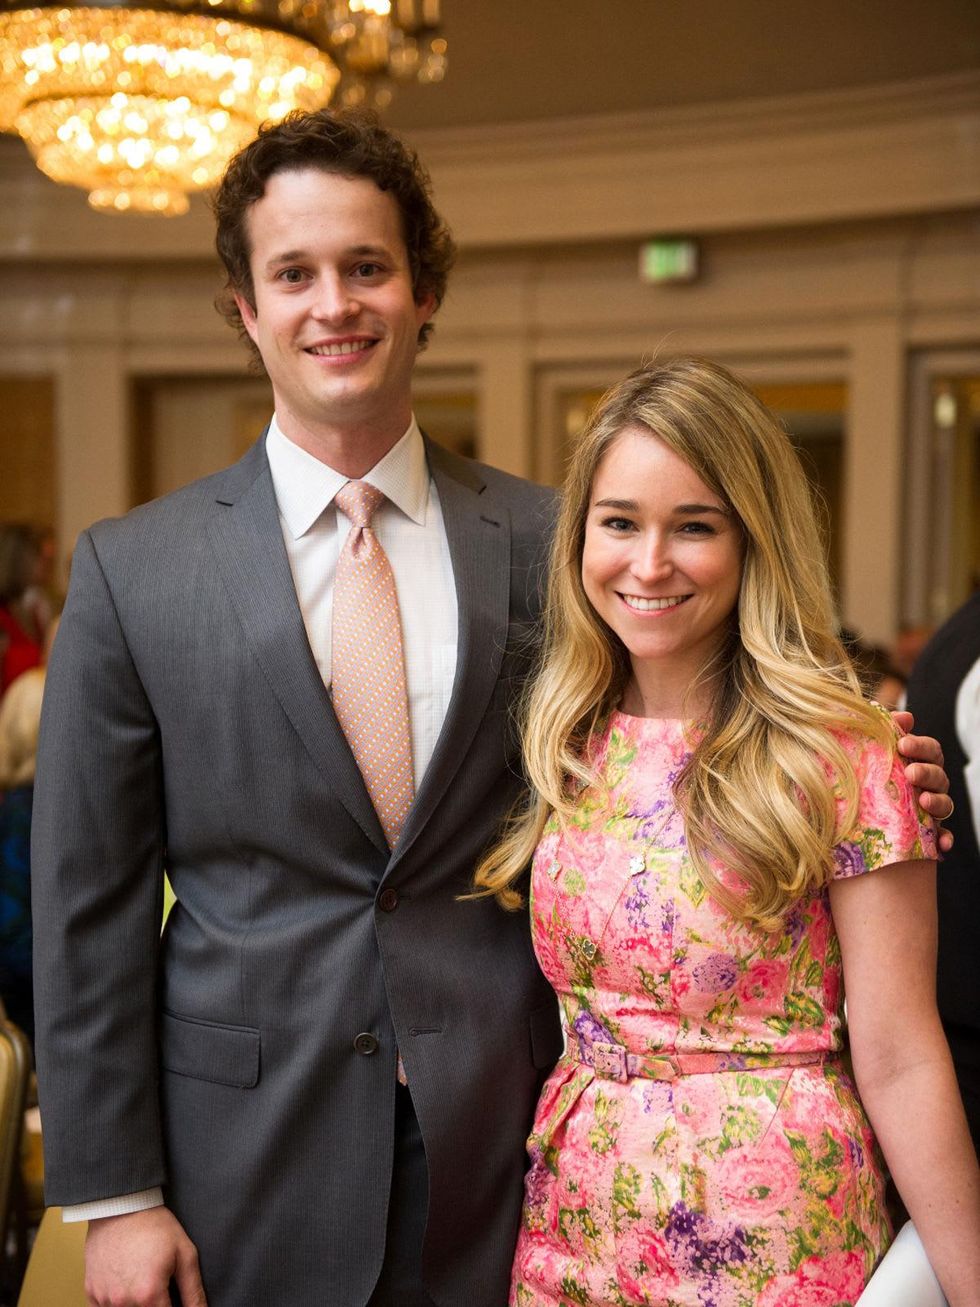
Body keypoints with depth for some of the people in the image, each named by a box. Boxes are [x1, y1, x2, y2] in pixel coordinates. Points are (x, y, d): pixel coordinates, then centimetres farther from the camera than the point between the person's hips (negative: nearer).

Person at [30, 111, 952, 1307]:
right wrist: (114, 1195, -3)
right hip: (247, 1168, 0)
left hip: (500, 1158, 1)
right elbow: (86, 902, -2)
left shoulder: (546, 543, -1)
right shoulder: (131, 570, -4)